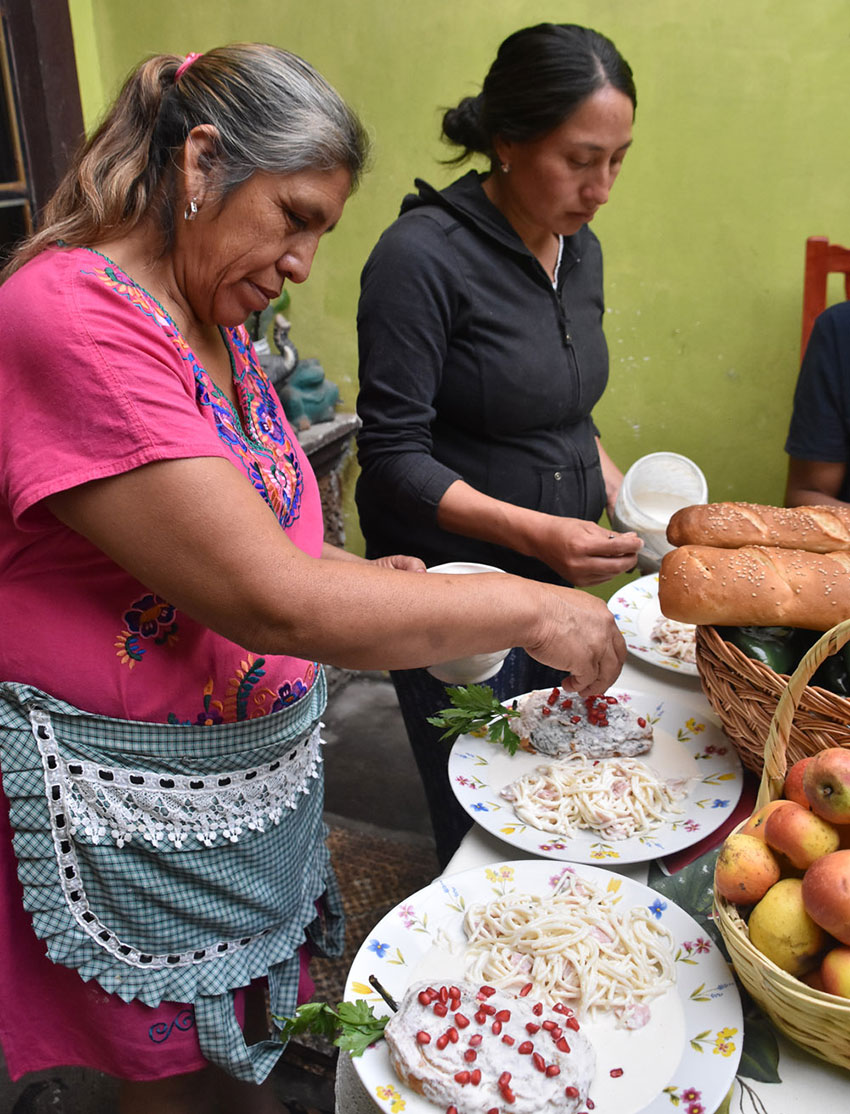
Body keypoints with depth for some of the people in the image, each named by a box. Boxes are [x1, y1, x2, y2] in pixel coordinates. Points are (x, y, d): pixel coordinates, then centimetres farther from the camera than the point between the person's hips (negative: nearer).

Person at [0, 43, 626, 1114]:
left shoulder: (215, 322, 6)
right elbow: (273, 606, -29)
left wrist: (358, 576, 0)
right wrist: (528, 609, -21)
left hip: (258, 769, 8)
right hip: (140, 811, -7)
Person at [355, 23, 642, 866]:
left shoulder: (580, 250, 6)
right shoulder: (423, 256, -18)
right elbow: (395, 459, -18)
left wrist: (620, 492, 3)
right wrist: (535, 531, -28)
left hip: (555, 580, 7)